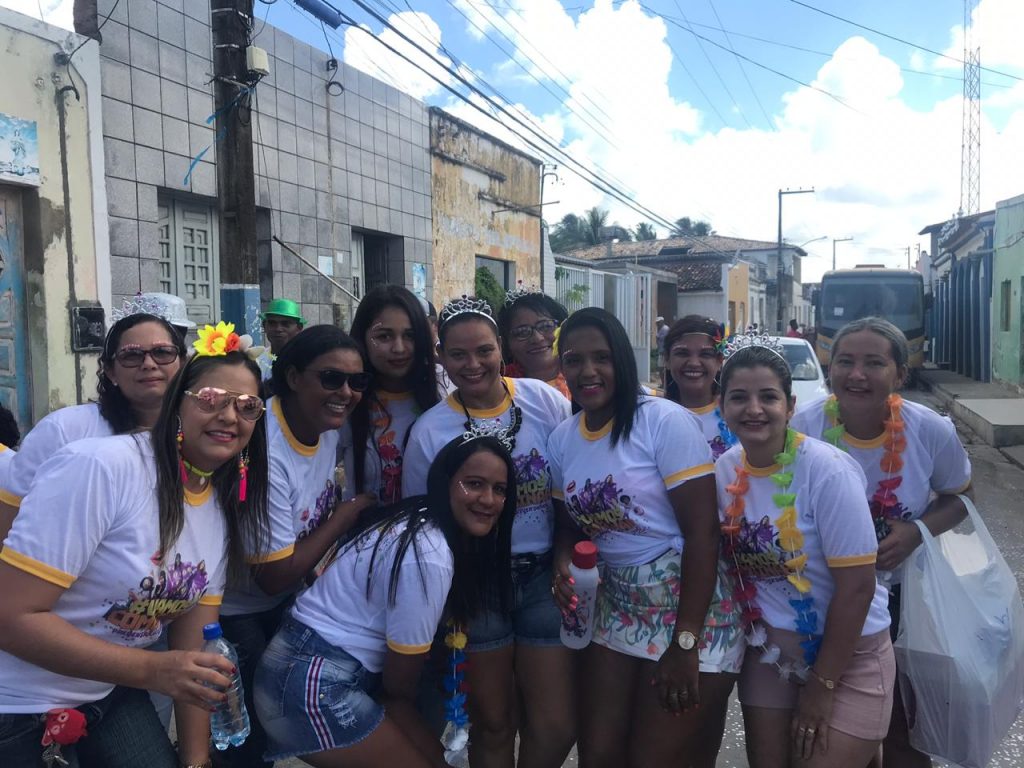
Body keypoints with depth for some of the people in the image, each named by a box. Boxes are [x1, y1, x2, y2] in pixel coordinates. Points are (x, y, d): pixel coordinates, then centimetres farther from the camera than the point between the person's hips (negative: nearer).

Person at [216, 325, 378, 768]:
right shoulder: (264, 452, -33)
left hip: (283, 603, 7)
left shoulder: (327, 425, -9)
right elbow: (274, 577, -26)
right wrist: (347, 514, -20)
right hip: (233, 612, -7)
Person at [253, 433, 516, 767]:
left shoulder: (423, 524, 4)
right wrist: (405, 706, 3)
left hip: (342, 672, 9)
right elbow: (400, 675, -14)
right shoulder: (430, 558, -25)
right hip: (313, 684, -9)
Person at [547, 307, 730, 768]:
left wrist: (685, 642, -18)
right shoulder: (562, 439, 2)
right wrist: (562, 562, -10)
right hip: (613, 606, 6)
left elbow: (702, 531, -18)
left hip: (688, 600, -5)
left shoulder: (664, 421, -16)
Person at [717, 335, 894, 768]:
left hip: (847, 653, -4)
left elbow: (857, 587, -18)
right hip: (767, 651, 5)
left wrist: (823, 684, -13)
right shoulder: (725, 469, -6)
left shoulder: (828, 471, -21)